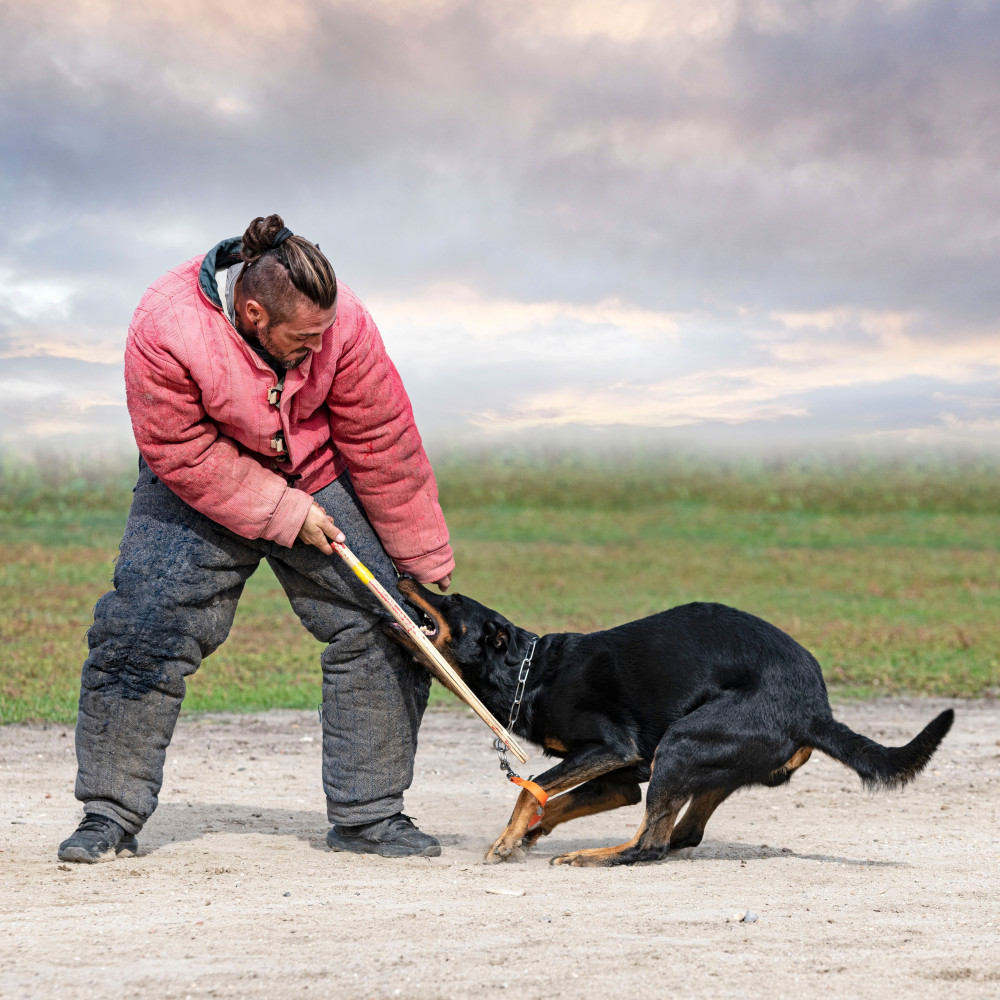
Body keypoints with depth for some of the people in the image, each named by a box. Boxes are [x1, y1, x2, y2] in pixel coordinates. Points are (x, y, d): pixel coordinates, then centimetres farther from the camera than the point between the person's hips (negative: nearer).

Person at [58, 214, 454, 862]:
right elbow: (182, 453, -23)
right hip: (199, 487, -2)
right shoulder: (165, 330, -31)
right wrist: (283, 515, -25)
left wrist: (425, 562, -8)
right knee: (141, 631, -15)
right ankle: (110, 816, -1)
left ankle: (370, 815, 5)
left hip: (317, 483, 2)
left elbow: (382, 445, -14)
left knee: (385, 626, -7)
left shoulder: (343, 323, -23)